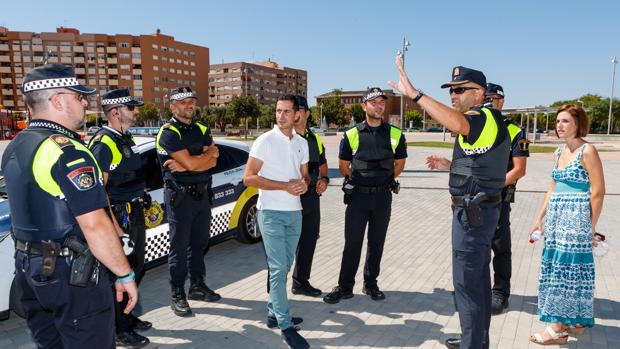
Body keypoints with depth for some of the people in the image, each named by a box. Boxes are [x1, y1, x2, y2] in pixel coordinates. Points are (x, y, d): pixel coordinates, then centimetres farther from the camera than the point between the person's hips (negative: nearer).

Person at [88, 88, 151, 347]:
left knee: (136, 268, 19)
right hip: (119, 216, -9)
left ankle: (127, 317, 36)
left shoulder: (125, 139, 11)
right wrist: (117, 230, -25)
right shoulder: (103, 144, -18)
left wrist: (144, 196, 19)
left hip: (135, 213, 9)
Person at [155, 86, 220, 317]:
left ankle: (197, 286, 30)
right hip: (180, 196, -6)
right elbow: (190, 162, -20)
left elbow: (212, 162, -3)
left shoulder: (202, 130, 11)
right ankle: (178, 295, 12)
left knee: (199, 243, 16)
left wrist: (184, 165, -15)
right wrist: (208, 152, -3)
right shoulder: (169, 132, -8)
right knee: (179, 247, 1)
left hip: (202, 194, 7)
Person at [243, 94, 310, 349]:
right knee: (278, 268, -6)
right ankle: (286, 326, 2)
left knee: (284, 267, 14)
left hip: (295, 212, 6)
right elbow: (248, 178, -12)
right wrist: (285, 185, -18)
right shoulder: (265, 141, -8)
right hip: (271, 213, -6)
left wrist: (304, 183, -5)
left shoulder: (302, 143, 10)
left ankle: (274, 313, 29)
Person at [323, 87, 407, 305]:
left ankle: (371, 284, 26)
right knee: (352, 243, 1)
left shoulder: (395, 134, 2)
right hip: (358, 196, -1)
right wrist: (358, 182, 10)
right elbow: (343, 165, 9)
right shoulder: (352, 135, -2)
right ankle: (345, 287, 13)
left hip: (383, 196, 2)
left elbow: (399, 164, 14)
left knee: (377, 243, 11)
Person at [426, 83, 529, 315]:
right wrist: (447, 165, -2)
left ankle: (500, 293, 20)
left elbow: (519, 170, -8)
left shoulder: (514, 132, -4)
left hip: (497, 200, -5)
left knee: (500, 248, 6)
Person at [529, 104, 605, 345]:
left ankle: (558, 329, 8)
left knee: (567, 268, -2)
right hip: (557, 217, 8)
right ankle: (575, 322, 28)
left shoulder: (587, 151, -10)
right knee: (557, 267, 12)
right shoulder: (560, 151, 13)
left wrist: (591, 227, -13)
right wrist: (540, 217, 16)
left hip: (576, 217, -8)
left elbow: (598, 192, -12)